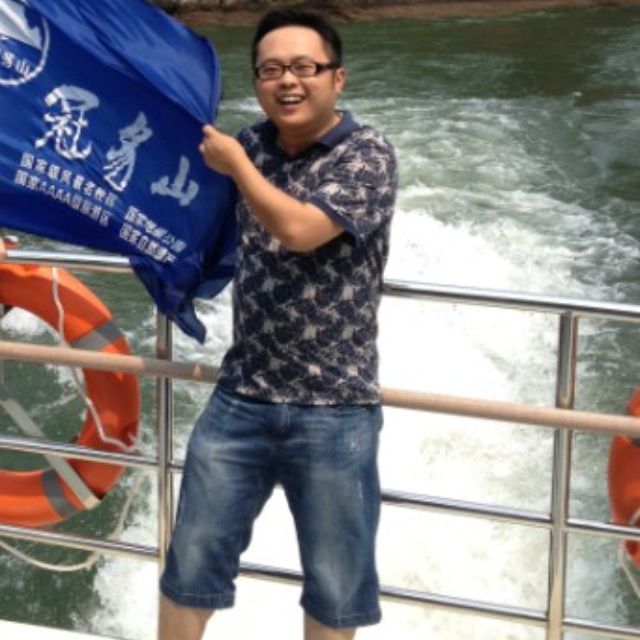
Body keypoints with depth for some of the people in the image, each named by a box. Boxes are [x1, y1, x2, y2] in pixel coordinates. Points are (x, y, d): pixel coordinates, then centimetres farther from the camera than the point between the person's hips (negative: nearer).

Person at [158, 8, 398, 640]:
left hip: (334, 409, -4)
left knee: (335, 583, 9)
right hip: (240, 397, 4)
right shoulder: (250, 145, 6)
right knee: (193, 558, 12)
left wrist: (236, 163, -11)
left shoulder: (368, 156, -10)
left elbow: (298, 229, -24)